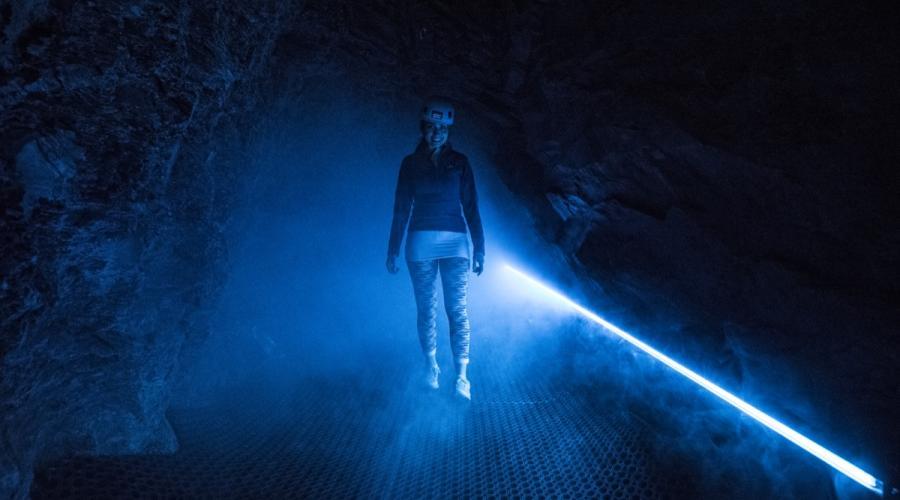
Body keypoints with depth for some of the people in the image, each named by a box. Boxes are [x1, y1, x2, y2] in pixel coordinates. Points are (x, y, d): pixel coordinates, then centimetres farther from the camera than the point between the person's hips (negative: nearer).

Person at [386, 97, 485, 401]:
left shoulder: (459, 162, 9)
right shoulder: (410, 163, 9)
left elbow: (471, 207, 7)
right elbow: (401, 209, 9)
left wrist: (479, 248, 0)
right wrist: (393, 250, 4)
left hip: (455, 242, -1)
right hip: (420, 242, 1)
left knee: (457, 309, -8)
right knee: (426, 308, 3)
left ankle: (461, 376, -9)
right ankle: (431, 365, 17)